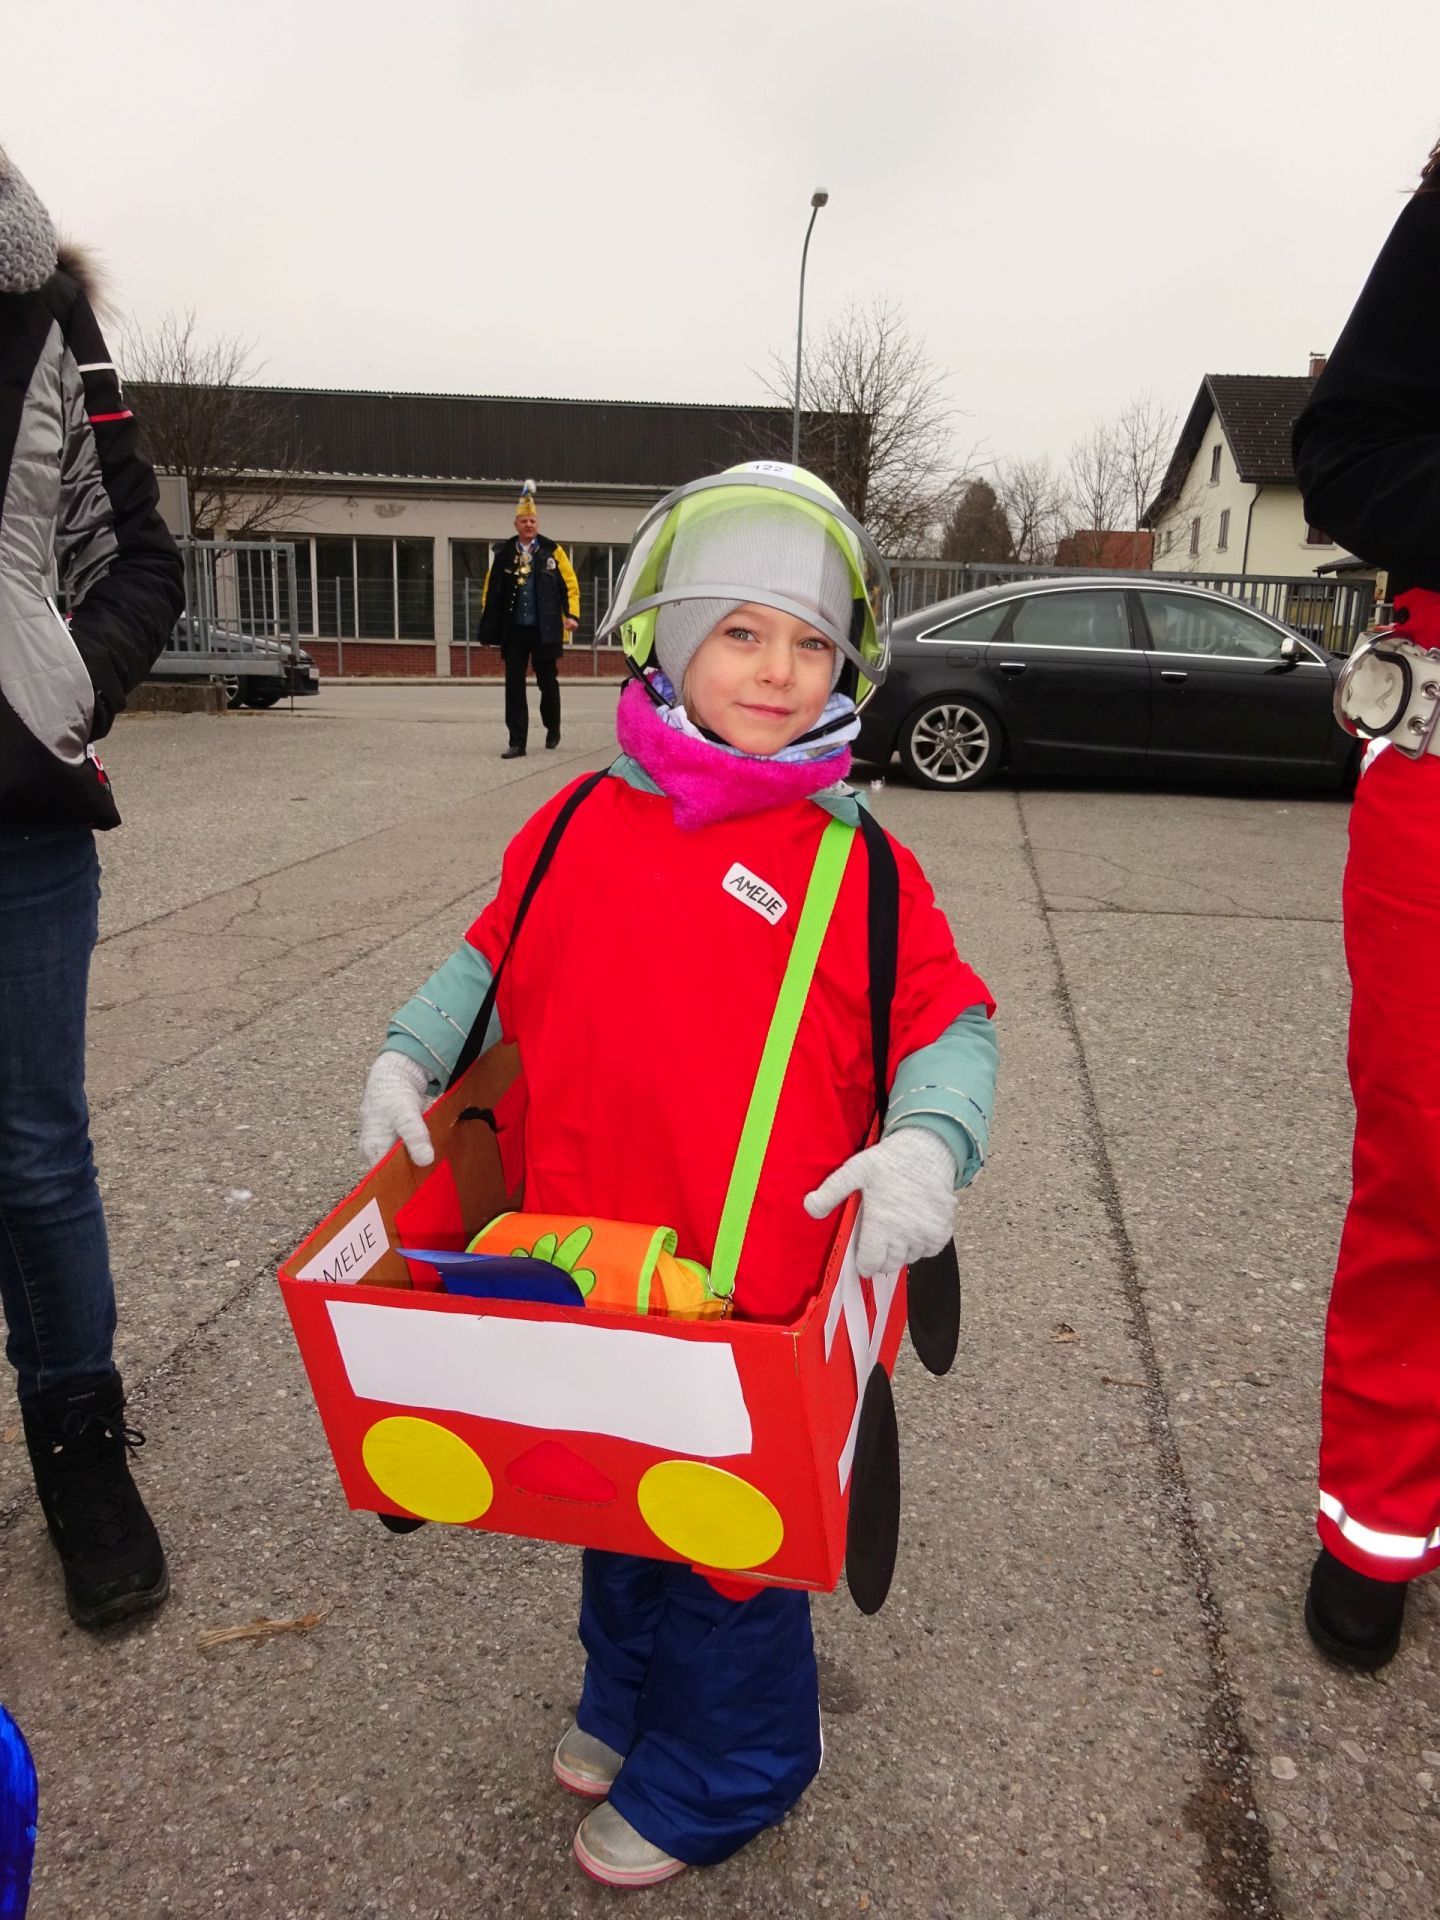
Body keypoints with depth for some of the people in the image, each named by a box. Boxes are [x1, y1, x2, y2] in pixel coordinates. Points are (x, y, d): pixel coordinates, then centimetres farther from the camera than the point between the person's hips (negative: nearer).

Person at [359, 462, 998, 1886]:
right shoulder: (578, 824, 1)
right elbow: (494, 958, 13)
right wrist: (409, 1053, -1)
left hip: (761, 1287, -4)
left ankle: (712, 1778, 43)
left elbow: (950, 1022, -5)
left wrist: (927, 1139, -23)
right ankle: (628, 1693, 55)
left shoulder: (859, 864, -9)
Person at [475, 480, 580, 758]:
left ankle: (552, 729, 34)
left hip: (545, 629, -1)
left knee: (547, 682, 8)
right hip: (514, 630, 1)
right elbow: (490, 592, 7)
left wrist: (571, 615, -10)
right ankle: (517, 743, 2)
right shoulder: (504, 554, 6)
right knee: (514, 685, -1)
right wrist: (487, 630, 5)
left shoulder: (552, 551, 2)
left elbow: (570, 584, 4)